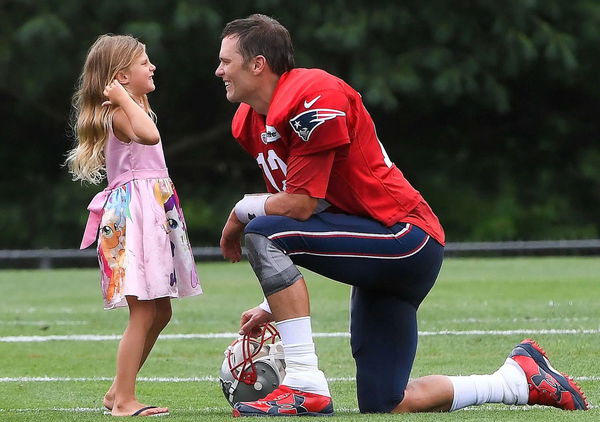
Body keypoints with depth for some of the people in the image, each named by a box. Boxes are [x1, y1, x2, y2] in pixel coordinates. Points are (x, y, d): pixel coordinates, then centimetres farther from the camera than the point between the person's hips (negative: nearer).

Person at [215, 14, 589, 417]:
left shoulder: (315, 98, -18)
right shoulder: (250, 124, 10)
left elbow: (301, 206, -21)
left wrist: (242, 210, -3)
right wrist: (275, 304, 7)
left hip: (405, 238, -10)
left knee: (263, 233, -24)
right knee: (384, 406, 7)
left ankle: (305, 386, -23)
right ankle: (520, 378, 23)